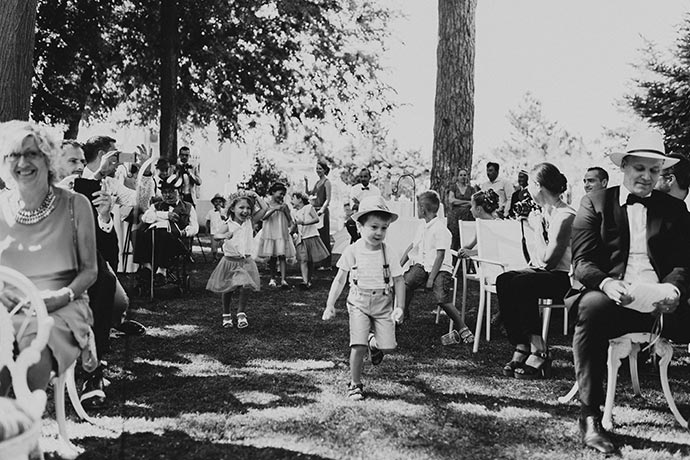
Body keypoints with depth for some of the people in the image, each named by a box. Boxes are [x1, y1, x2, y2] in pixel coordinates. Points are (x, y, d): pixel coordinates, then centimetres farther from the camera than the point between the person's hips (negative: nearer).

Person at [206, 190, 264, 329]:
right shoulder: (228, 225, -9)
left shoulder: (250, 221, -2)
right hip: (230, 260, -1)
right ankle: (226, 315, 30)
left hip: (246, 261, 1)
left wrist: (256, 196, -6)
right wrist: (225, 235, -32)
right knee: (227, 290, 10)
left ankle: (241, 313, 5)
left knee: (246, 287, -14)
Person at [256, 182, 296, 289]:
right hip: (270, 234, -1)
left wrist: (285, 209, -8)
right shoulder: (267, 204, 0)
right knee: (272, 257, 6)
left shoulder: (284, 205, 5)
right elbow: (263, 217, -15)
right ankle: (272, 279, 18)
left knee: (282, 256, -8)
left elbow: (290, 221, 3)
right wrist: (275, 209, -21)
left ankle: (283, 280, -14)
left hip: (282, 234, 1)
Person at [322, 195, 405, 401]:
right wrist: (330, 305, -2)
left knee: (388, 346, -4)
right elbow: (340, 279, 1)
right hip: (359, 303, -1)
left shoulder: (389, 253, -7)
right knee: (358, 346, -13)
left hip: (383, 304, 1)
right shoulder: (352, 251, -7)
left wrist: (399, 307, -12)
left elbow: (399, 281, -1)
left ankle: (374, 342, 34)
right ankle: (355, 384, 7)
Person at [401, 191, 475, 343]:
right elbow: (412, 246, 21)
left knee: (442, 299, -22)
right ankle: (403, 313, 4)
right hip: (422, 265, 7)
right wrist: (399, 265, 14)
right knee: (406, 281, -19)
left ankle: (463, 329, -9)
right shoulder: (423, 228, 12)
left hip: (440, 269, -7)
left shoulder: (440, 229, -14)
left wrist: (431, 279, -19)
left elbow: (440, 256, -17)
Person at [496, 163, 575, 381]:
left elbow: (548, 259, -19)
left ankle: (538, 353, -24)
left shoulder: (565, 216, -15)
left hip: (565, 277, -8)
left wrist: (537, 228, -10)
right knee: (504, 280, -18)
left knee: (521, 284, -31)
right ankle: (521, 348, -20)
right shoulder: (545, 212, 11)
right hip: (543, 272, 8)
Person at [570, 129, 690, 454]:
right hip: (615, 297, -2)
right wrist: (606, 283, -20)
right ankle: (589, 416, -29)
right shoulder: (595, 203, 12)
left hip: (662, 300, 2)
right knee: (591, 308, -36)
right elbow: (581, 262, 3)